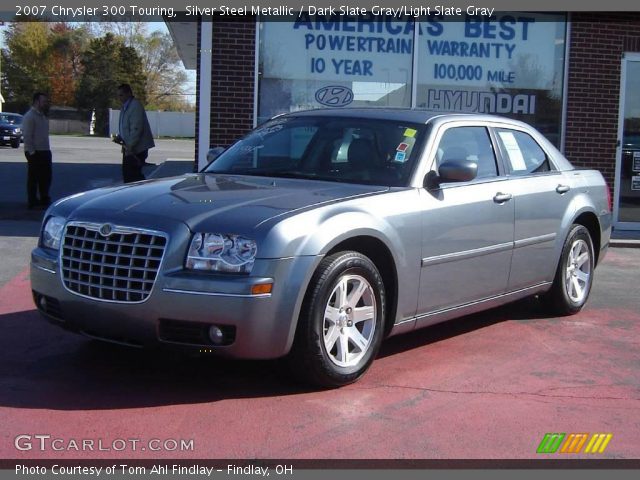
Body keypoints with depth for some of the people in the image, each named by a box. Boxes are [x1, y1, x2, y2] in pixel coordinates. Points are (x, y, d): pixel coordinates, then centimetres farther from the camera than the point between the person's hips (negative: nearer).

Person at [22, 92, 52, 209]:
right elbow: (27, 136, -18)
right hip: (35, 152, -9)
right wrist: (32, 152, -20)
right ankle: (32, 202, 5)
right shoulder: (29, 116, -14)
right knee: (33, 178, -1)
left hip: (44, 151, 9)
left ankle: (44, 199, 24)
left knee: (46, 177, 13)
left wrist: (47, 149, 13)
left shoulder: (42, 116, 15)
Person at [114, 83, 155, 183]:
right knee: (127, 174, 12)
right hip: (129, 148, 10)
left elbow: (136, 129, -23)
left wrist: (130, 145, -24)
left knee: (133, 175, -11)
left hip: (137, 149, -10)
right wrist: (119, 137, 6)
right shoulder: (125, 107, 15)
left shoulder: (135, 106, -17)